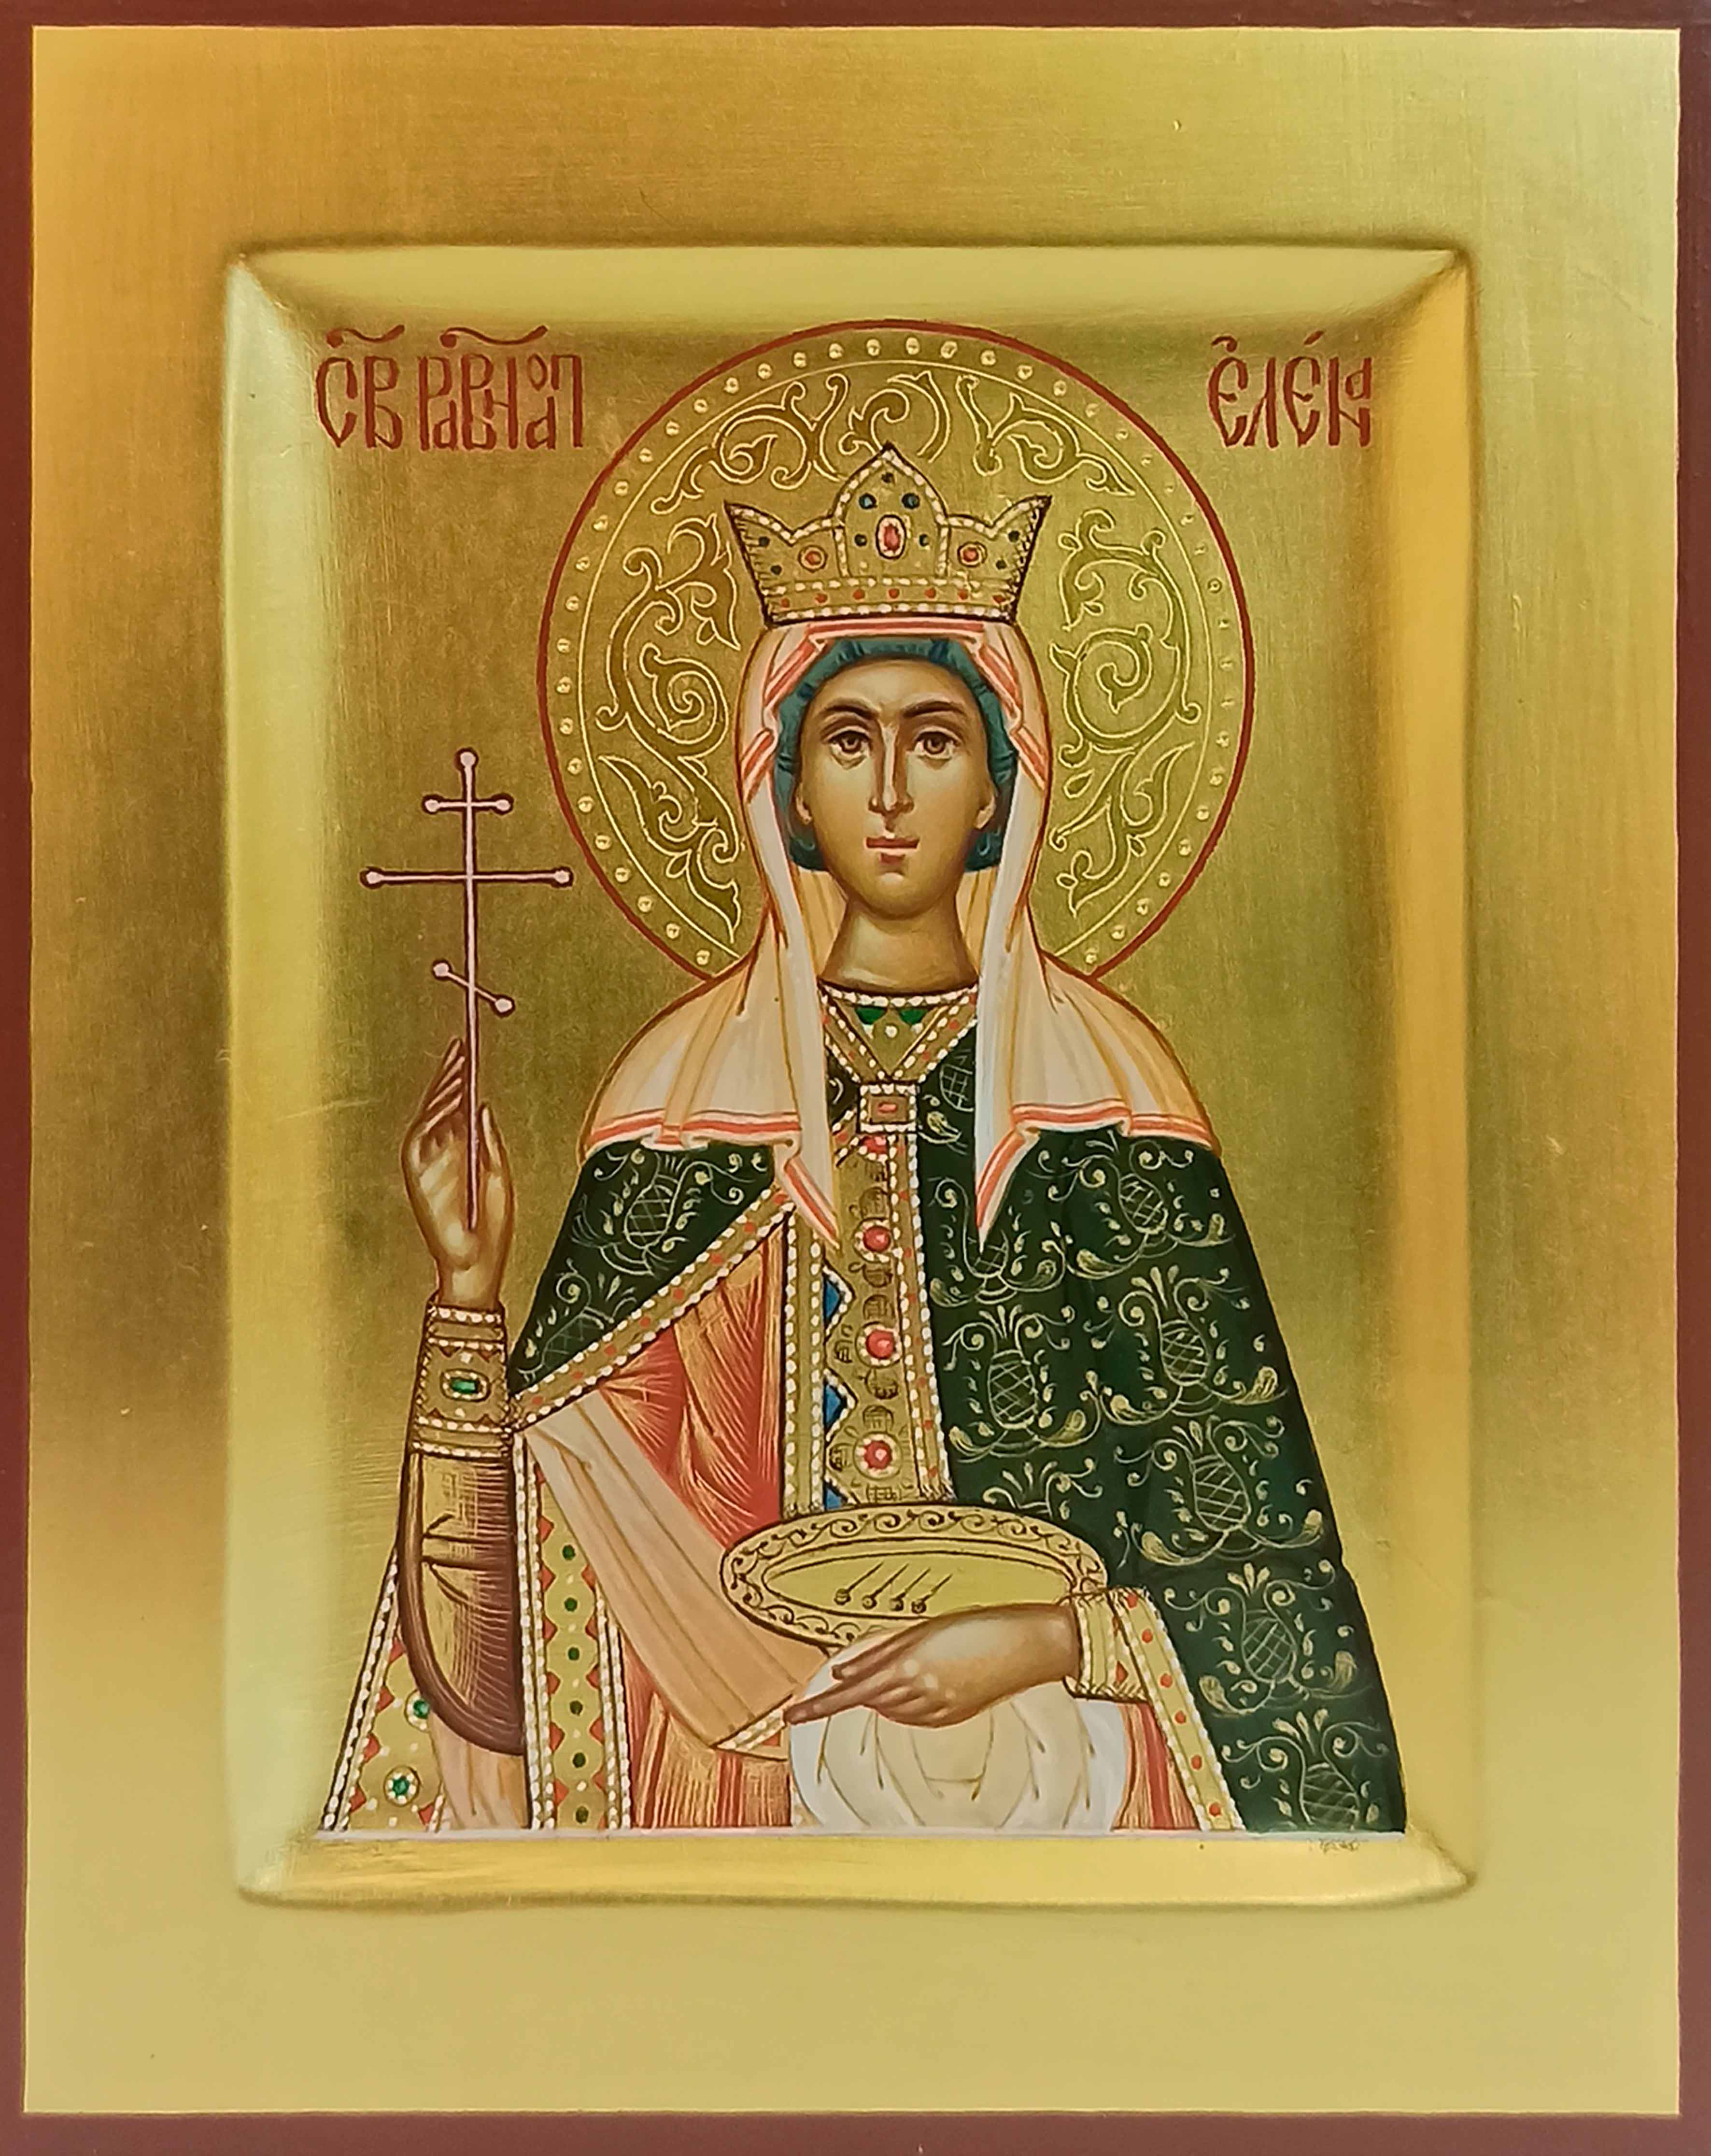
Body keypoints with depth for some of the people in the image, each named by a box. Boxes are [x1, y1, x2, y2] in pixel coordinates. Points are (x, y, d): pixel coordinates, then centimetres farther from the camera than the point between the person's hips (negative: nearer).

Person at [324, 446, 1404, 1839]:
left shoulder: (1106, 1082, -4)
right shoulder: (687, 1083, -2)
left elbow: (1264, 1539, -2)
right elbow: (550, 1520, -3)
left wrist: (1043, 1641, -12)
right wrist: (472, 1284, -15)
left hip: (1060, 1748, 0)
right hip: (753, 1757, 0)